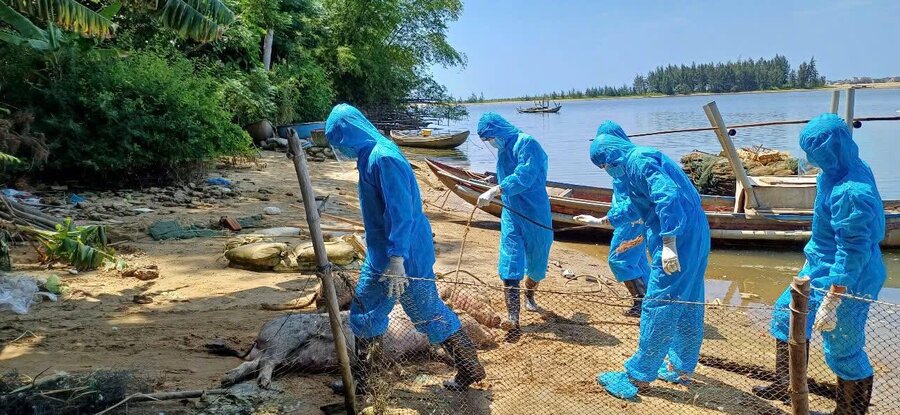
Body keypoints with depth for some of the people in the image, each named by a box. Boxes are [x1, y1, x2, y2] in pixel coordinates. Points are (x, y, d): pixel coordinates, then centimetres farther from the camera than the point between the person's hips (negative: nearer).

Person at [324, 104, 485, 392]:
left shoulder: (384, 159, -22)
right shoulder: (371, 157, 9)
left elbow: (401, 213, -28)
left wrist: (396, 260, -31)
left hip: (406, 258, -10)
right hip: (379, 257, 10)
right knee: (364, 314, 16)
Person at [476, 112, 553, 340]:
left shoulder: (527, 144, -14)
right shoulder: (503, 150, 11)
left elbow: (524, 176, -28)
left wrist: (493, 192, -35)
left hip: (536, 217, -5)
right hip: (511, 216, 6)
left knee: (537, 265, 11)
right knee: (510, 264, -10)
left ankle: (529, 293, 43)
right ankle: (513, 318, -15)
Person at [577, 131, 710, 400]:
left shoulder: (639, 160, -11)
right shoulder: (636, 163, 20)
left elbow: (668, 197, -25)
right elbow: (633, 208, 32)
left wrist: (669, 244, -29)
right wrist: (601, 222, 41)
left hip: (678, 238, -10)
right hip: (693, 236, 10)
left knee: (659, 305, -4)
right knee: (687, 304, 16)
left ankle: (638, 375, 3)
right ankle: (682, 368, 28)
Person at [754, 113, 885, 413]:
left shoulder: (851, 193, -30)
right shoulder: (842, 171, -2)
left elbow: (853, 254, -28)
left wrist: (831, 303, -24)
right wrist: (813, 256, 24)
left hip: (847, 280, -10)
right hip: (822, 265, 10)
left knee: (843, 351, 5)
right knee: (787, 311, 21)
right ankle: (787, 385, 34)